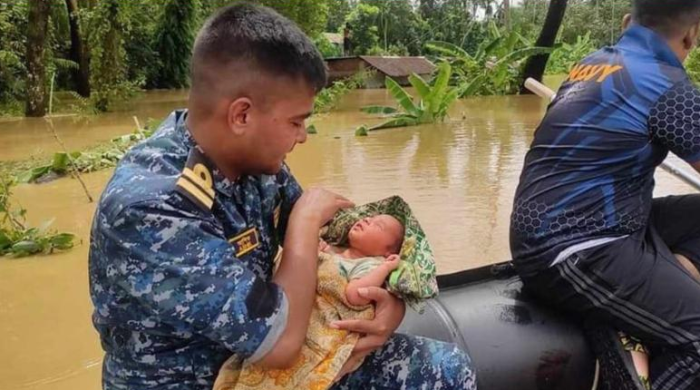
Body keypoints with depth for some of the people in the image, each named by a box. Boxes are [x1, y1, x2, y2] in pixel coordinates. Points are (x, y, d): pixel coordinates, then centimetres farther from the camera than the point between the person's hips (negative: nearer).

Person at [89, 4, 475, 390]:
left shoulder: (252, 158, -8)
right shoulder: (148, 207, -31)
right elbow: (280, 341, -30)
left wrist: (389, 299, -15)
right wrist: (307, 218, -18)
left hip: (254, 357, 7)